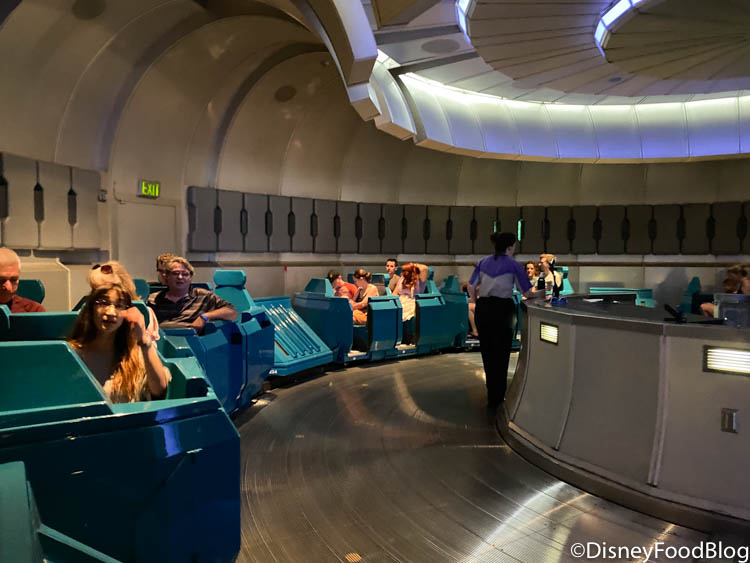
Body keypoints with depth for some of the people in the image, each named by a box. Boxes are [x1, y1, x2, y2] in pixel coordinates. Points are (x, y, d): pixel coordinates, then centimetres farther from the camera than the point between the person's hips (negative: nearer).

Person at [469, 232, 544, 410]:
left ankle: (492, 392, 32)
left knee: (487, 350, 17)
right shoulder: (514, 265, -3)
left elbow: (471, 286, 6)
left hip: (482, 309, 4)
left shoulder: (483, 262, 10)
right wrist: (540, 294, 18)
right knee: (500, 354, 6)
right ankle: (495, 398, 10)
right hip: (502, 309, -4)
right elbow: (527, 293, -1)